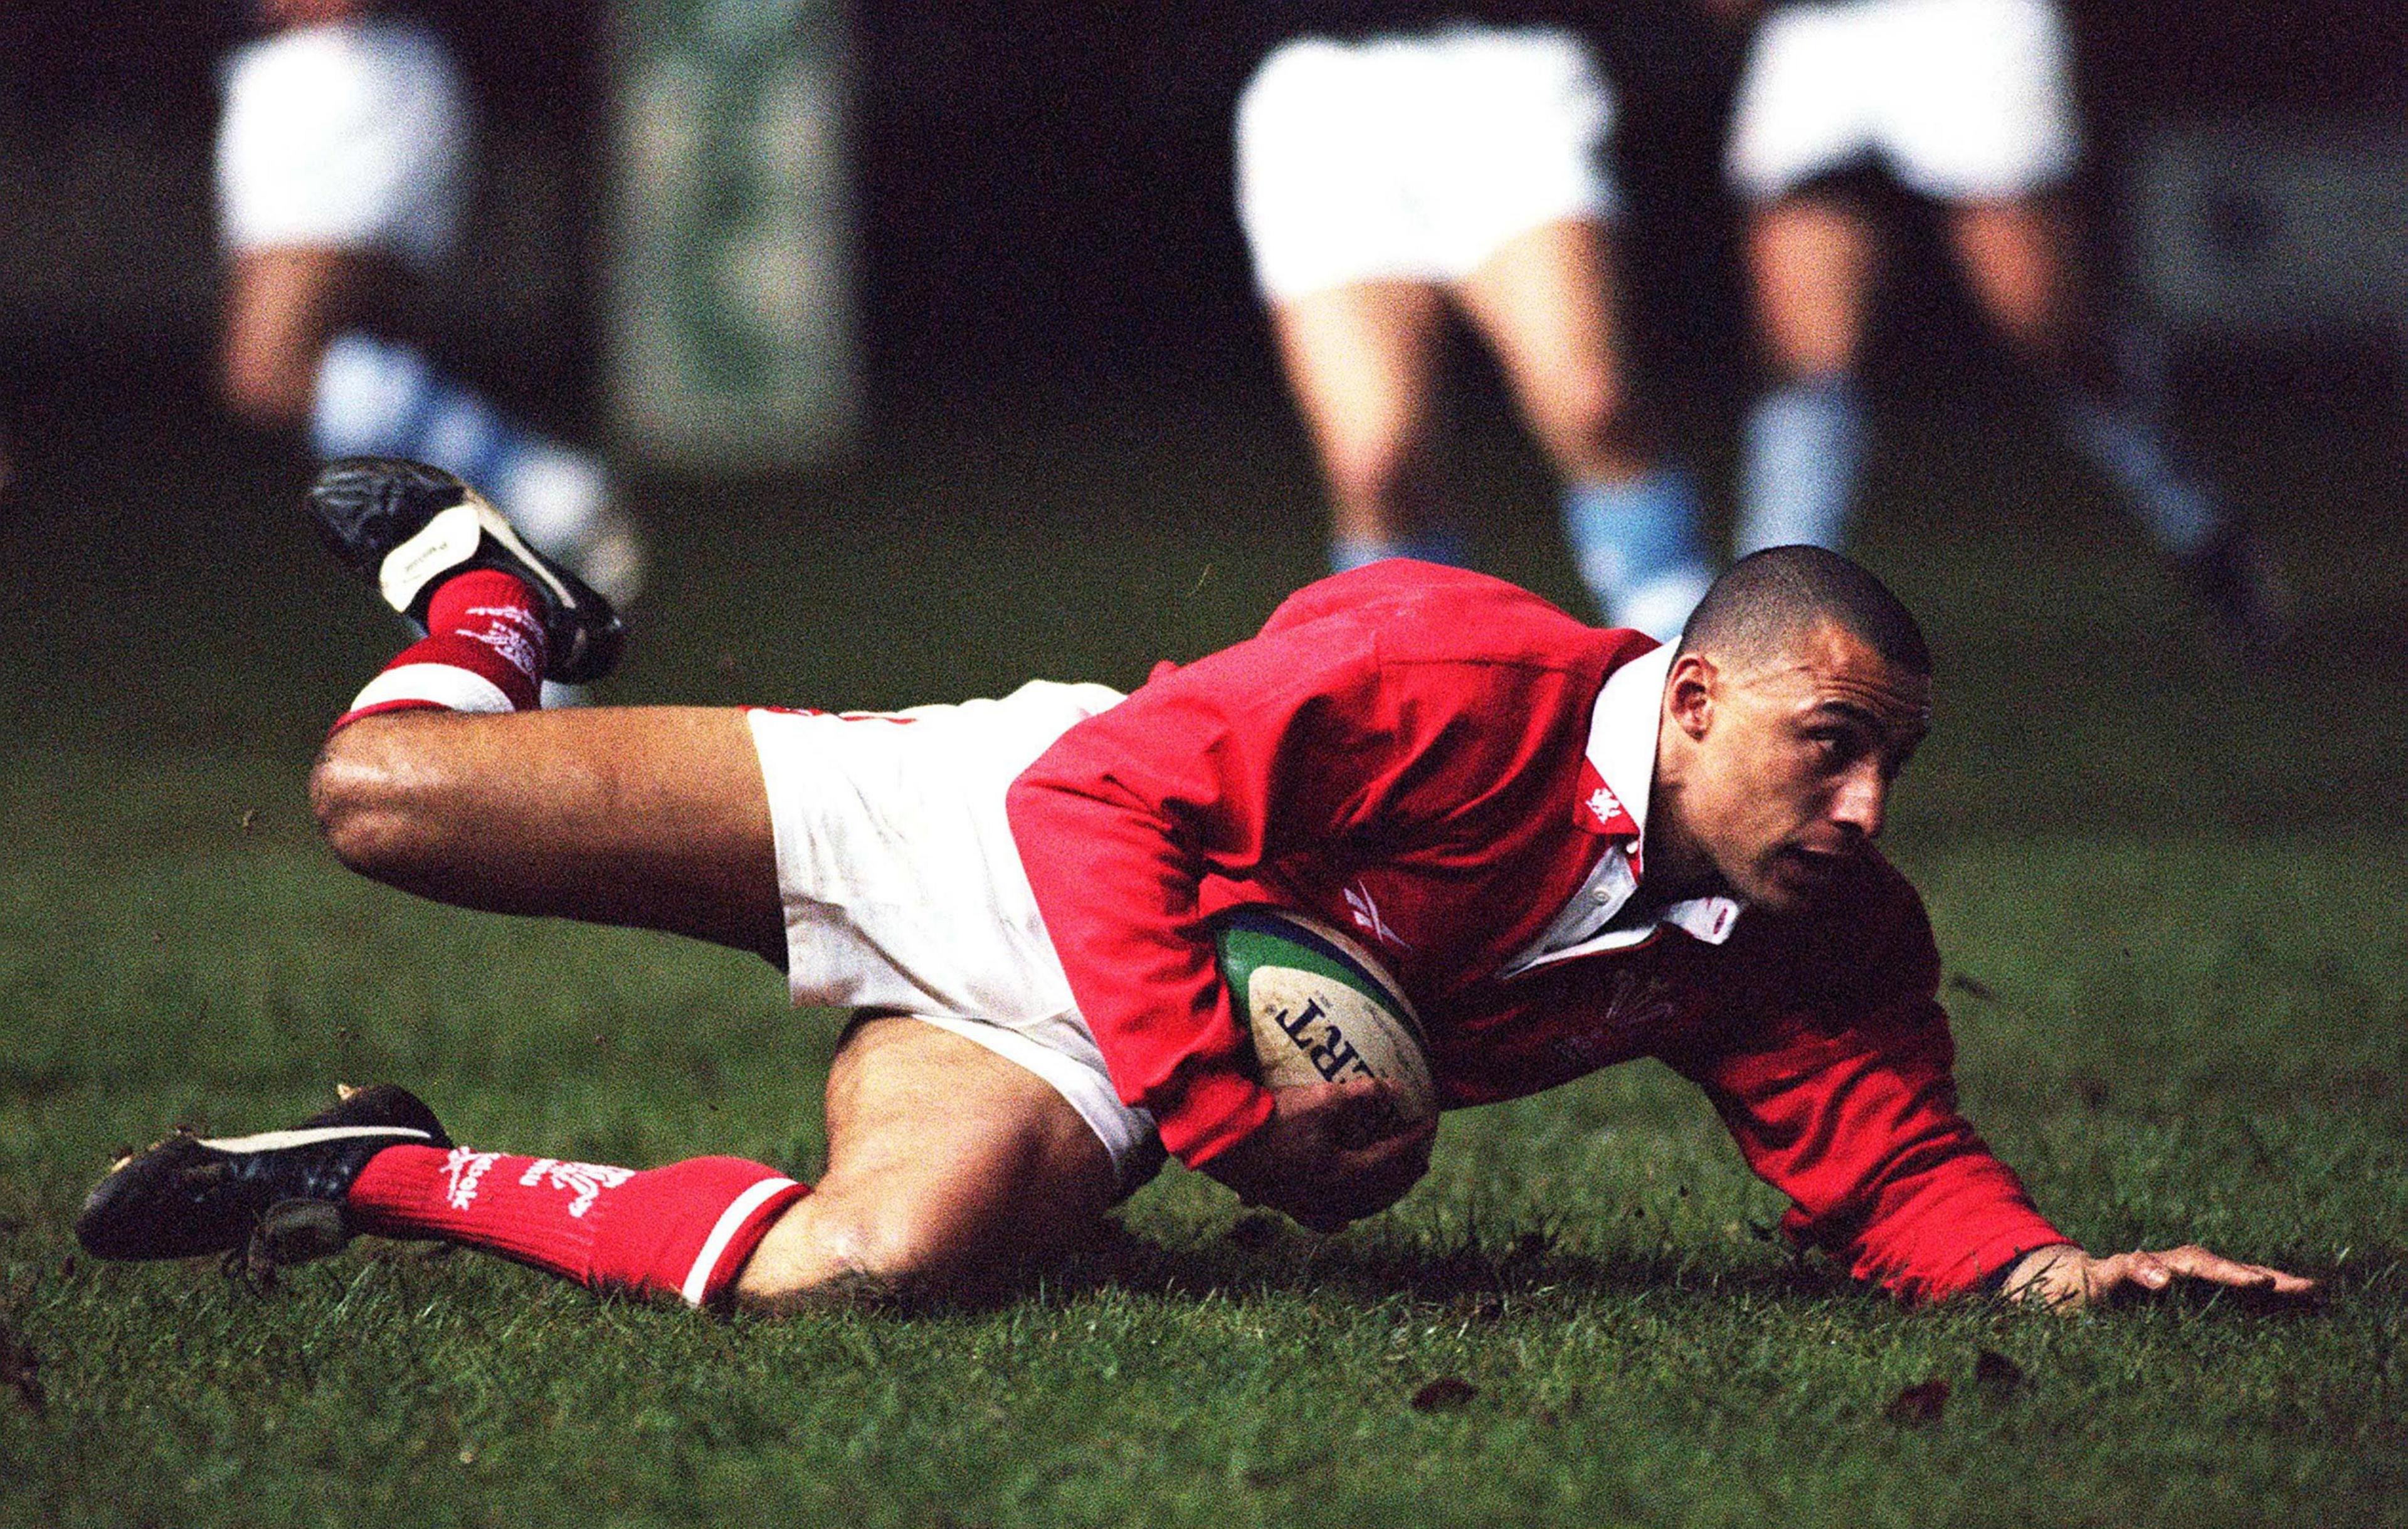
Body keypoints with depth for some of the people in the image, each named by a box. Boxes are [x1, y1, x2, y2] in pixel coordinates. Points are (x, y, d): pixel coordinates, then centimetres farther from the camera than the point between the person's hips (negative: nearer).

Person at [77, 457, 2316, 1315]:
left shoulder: (1818, 949, -11)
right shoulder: (1455, 672, -28)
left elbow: (1893, 1166, -6)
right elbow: (1113, 794, -27)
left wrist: (2041, 1261, -28)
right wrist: (1225, 1104, -32)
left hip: (1047, 1056, 4)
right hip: (989, 832, -4)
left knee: (878, 1258, -33)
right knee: (383, 797, -11)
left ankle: (388, 1179, -9)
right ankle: (487, 597, 30)